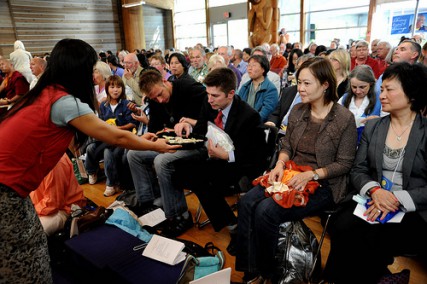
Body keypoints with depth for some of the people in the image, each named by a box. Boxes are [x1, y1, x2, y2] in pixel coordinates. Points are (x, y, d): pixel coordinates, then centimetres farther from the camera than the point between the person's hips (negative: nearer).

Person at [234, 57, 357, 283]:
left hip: (322, 184, -5)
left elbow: (344, 164, -9)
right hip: (290, 176, 6)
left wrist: (311, 175, -21)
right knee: (247, 202, -17)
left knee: (266, 210, -25)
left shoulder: (344, 118, -10)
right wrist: (280, 164, -8)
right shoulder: (297, 111, 6)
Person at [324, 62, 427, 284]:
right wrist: (374, 190, -14)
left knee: (373, 240, -30)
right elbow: (358, 170, 5)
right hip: (372, 201, 3)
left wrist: (398, 199, -19)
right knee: (342, 228, -26)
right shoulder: (372, 127, 9)